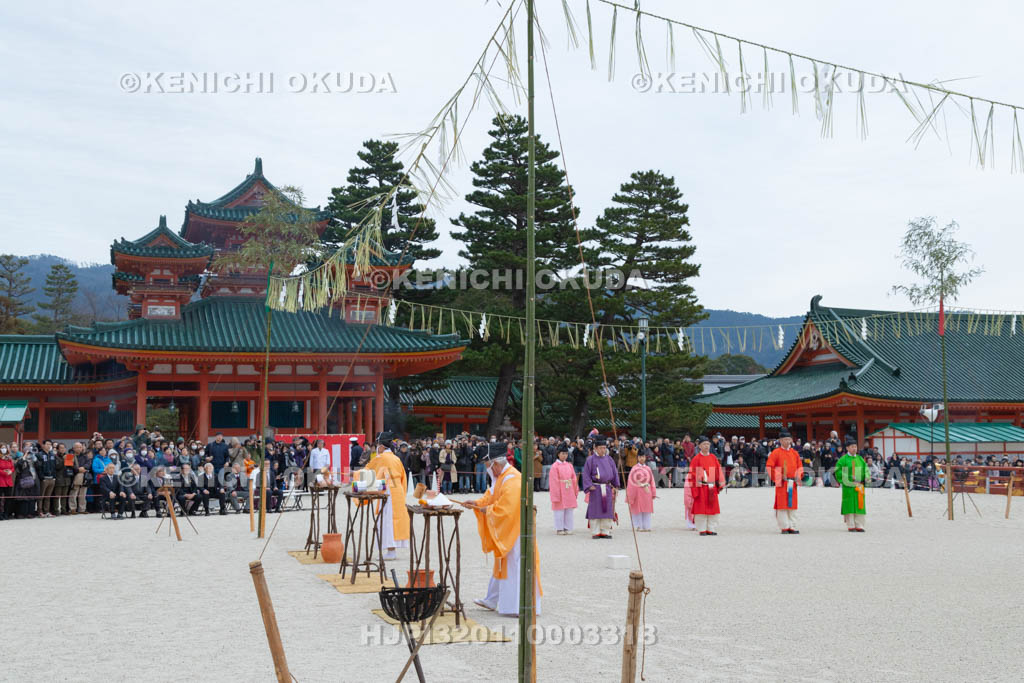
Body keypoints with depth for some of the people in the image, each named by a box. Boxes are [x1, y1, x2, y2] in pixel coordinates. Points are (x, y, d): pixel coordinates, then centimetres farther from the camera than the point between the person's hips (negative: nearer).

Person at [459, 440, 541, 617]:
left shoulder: (512, 480, -24)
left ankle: (521, 606, 0)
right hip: (504, 531, 10)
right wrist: (476, 503, 2)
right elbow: (491, 496, 17)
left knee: (515, 566, -6)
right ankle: (492, 600, 29)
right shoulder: (501, 477, 9)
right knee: (502, 564, 18)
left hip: (514, 531, -10)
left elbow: (504, 509, -26)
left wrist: (487, 510, -12)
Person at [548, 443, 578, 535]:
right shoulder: (555, 467, -7)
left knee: (569, 511, 7)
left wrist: (576, 491, 9)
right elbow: (554, 482, -9)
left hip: (569, 493, 5)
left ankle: (567, 528, 16)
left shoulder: (569, 465, 7)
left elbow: (574, 479, 11)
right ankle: (559, 529, 9)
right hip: (560, 493, -5)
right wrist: (556, 495, -12)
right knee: (560, 512, -1)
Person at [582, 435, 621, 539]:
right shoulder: (590, 459, -3)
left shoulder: (609, 459, 9)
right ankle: (596, 532, 7)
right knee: (595, 511, -1)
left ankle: (605, 531, 13)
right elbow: (586, 474, -3)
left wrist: (616, 485, 11)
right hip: (596, 488, -4)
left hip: (607, 488, 4)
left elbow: (615, 472, 16)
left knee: (607, 510, 4)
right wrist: (589, 486, -12)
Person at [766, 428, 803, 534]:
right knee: (782, 505, -4)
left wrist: (799, 475, 3)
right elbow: (769, 466, -5)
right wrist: (774, 478, -11)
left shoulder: (795, 453, 13)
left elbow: (800, 466, 20)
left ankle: (792, 527, 12)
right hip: (782, 483, -5)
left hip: (793, 483, 5)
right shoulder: (776, 453, -2)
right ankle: (784, 527, 0)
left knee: (792, 505, 6)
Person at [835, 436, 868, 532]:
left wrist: (865, 479, 1)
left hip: (859, 486, 4)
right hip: (848, 487, -4)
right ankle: (851, 526, 2)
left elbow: (866, 469, 17)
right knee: (850, 505, -3)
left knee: (859, 505, 4)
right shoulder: (843, 459, -1)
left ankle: (859, 526, 9)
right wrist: (843, 481, -11)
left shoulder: (860, 459, 13)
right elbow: (838, 471, -3)